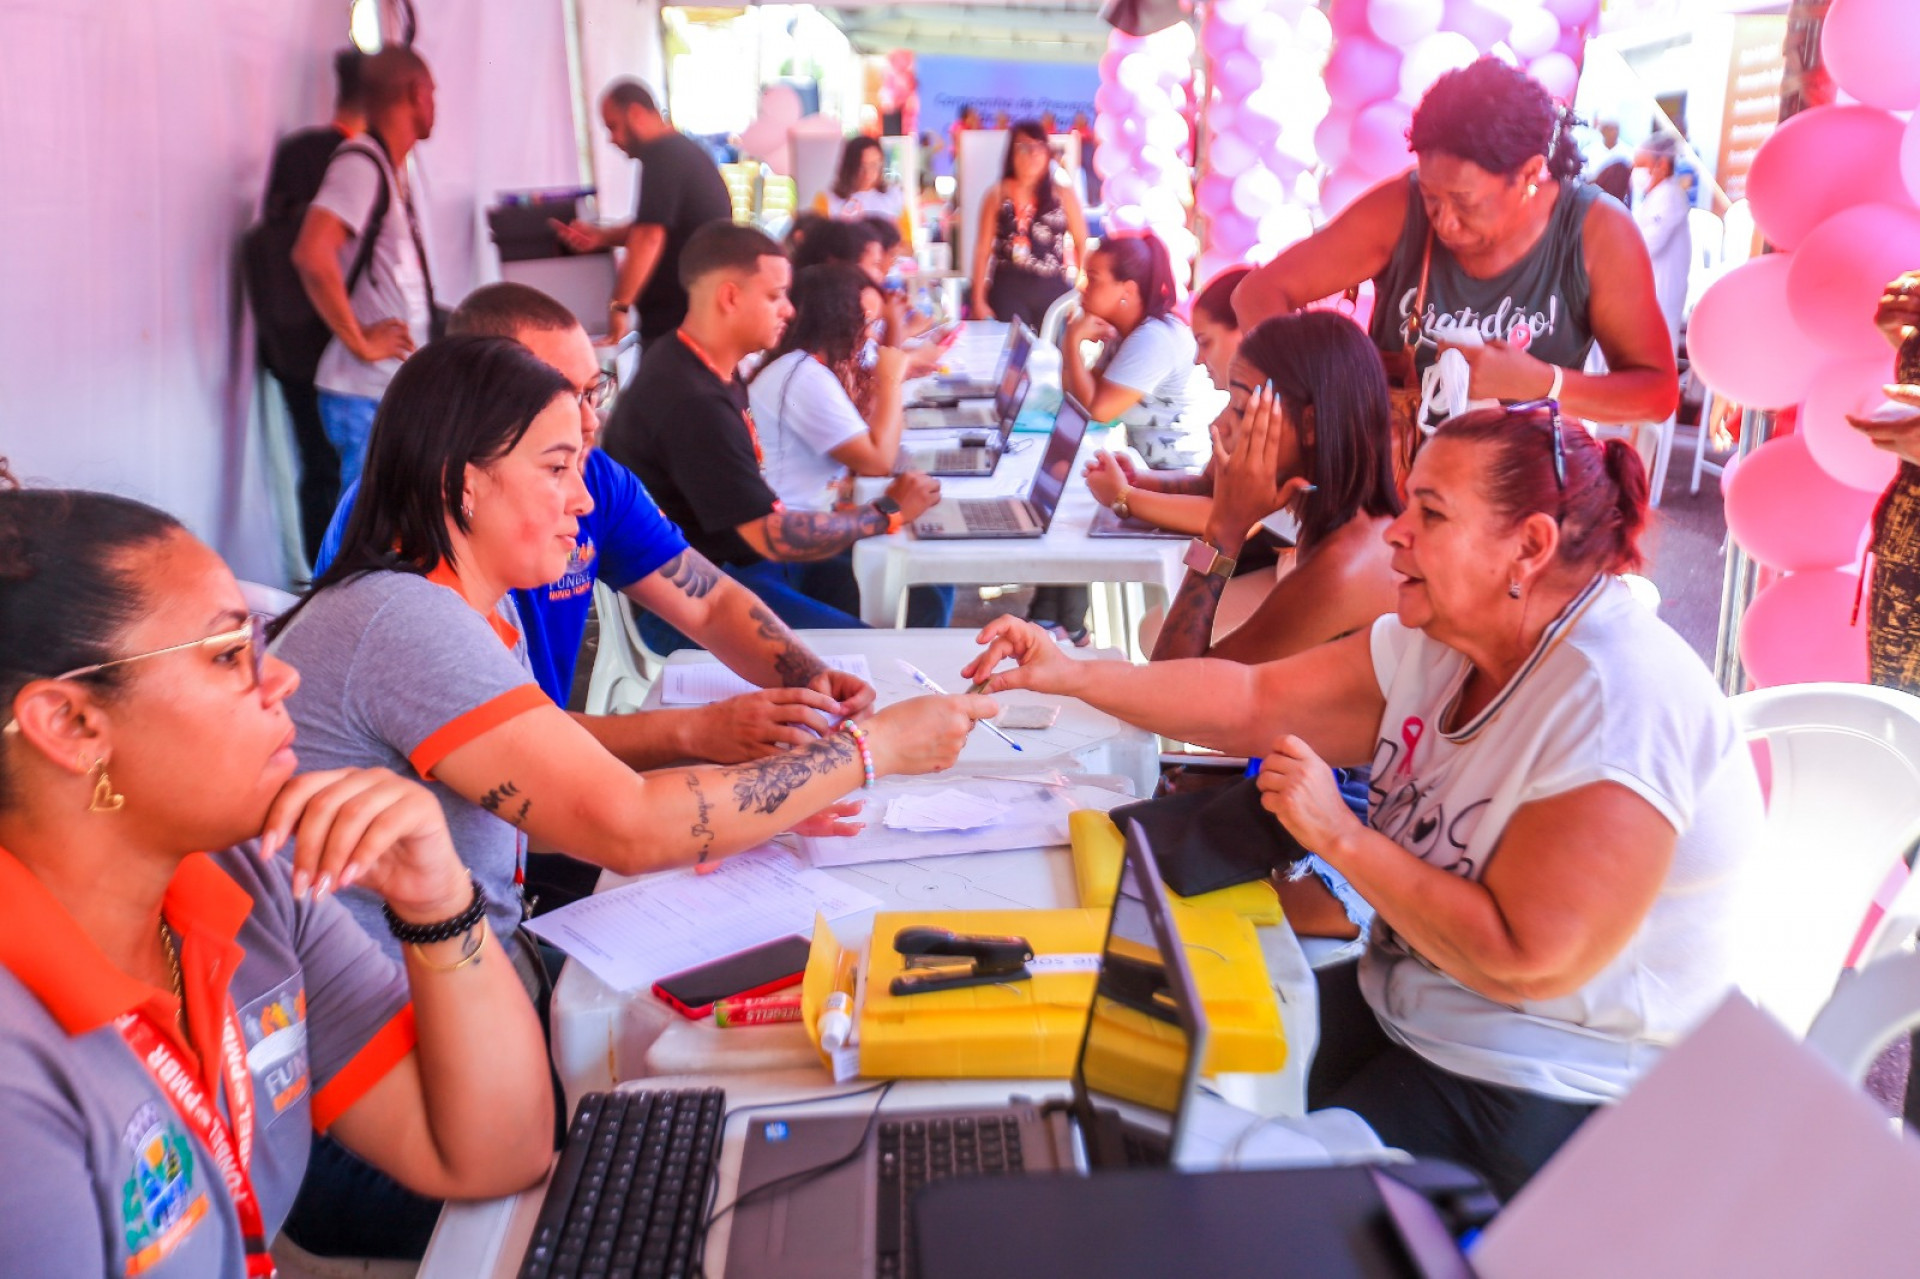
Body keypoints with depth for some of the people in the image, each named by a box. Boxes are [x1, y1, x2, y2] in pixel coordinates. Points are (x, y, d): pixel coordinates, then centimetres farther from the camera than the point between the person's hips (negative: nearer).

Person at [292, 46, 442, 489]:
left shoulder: (392, 169, 16)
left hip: (400, 390, 9)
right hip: (367, 397, -9)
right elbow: (311, 254, -28)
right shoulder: (361, 164, -13)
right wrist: (360, 340, -20)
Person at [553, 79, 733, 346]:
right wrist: (602, 236, 18)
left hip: (677, 317, -10)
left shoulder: (662, 156, -15)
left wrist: (619, 306, -24)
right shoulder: (686, 150, 18)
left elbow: (650, 237, -25)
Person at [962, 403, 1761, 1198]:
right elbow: (1253, 704, 1)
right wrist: (1071, 675, -8)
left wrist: (1341, 837, -23)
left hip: (1546, 1102, -8)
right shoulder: (1438, 642, -1)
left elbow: (1524, 962, -29)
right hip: (1410, 1013, 8)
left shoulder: (1620, 705, -27)